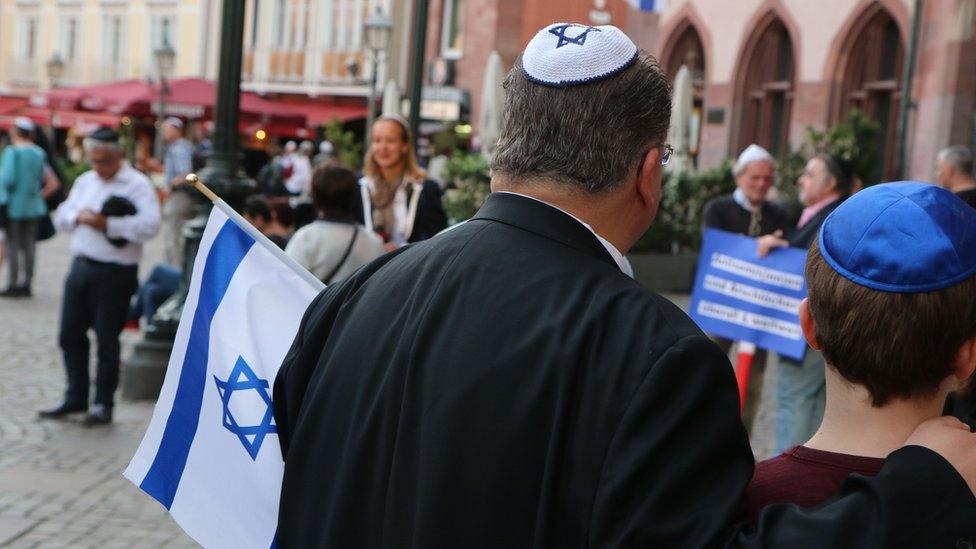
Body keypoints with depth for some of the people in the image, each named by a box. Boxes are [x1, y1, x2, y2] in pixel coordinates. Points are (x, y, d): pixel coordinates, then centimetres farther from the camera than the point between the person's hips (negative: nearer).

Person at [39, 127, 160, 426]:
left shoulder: (137, 184, -8)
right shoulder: (85, 181, 15)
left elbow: (149, 225, -22)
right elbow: (61, 216, 16)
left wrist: (107, 224, -21)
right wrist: (78, 216, -6)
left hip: (115, 273, -7)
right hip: (81, 267, 7)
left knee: (107, 340, 2)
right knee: (70, 335, 11)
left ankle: (103, 404, 15)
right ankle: (76, 398, 25)